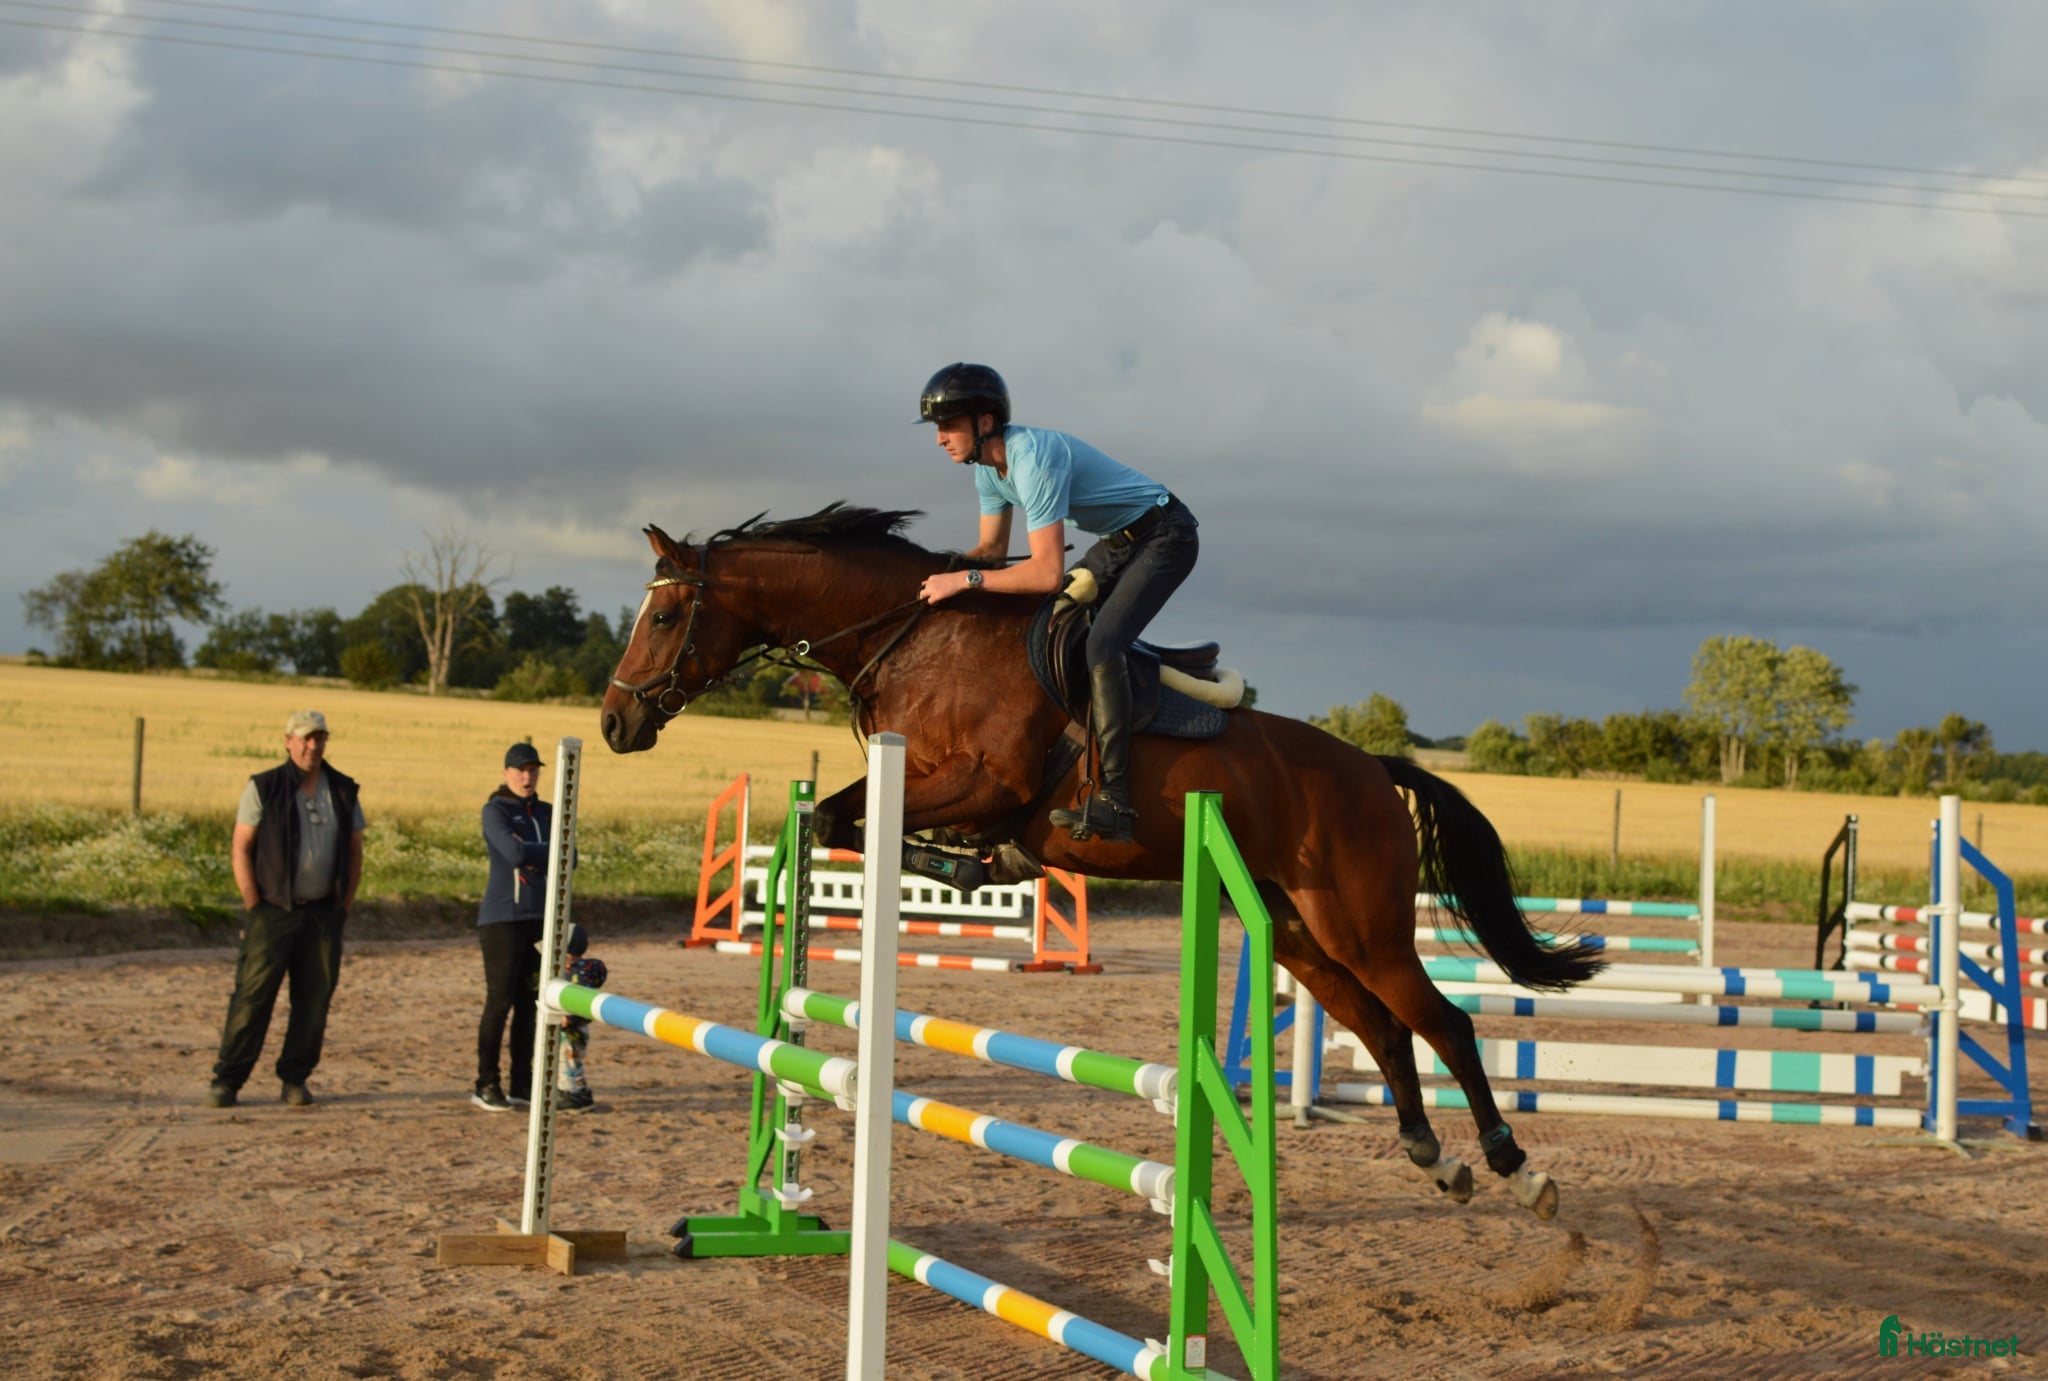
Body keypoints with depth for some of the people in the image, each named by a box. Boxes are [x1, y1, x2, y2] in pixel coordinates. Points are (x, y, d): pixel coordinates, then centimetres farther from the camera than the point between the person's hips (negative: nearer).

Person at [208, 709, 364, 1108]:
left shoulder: (343, 791, 8)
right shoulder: (263, 788, -2)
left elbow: (355, 851, 13)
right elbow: (241, 847, -3)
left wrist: (344, 906, 6)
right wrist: (253, 906, -8)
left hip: (322, 912, 3)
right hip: (273, 911, -3)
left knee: (314, 998, 4)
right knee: (252, 996, -5)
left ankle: (295, 1079, 14)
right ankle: (227, 1081, 0)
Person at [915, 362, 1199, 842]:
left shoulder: (1034, 459, -31)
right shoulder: (988, 466, 0)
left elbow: (1047, 573, -34)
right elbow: (992, 548, 10)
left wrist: (966, 579, -32)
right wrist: (938, 569, -7)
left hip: (1166, 536, -10)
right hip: (1119, 541, 10)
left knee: (1101, 645, -25)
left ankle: (1113, 800, -29)